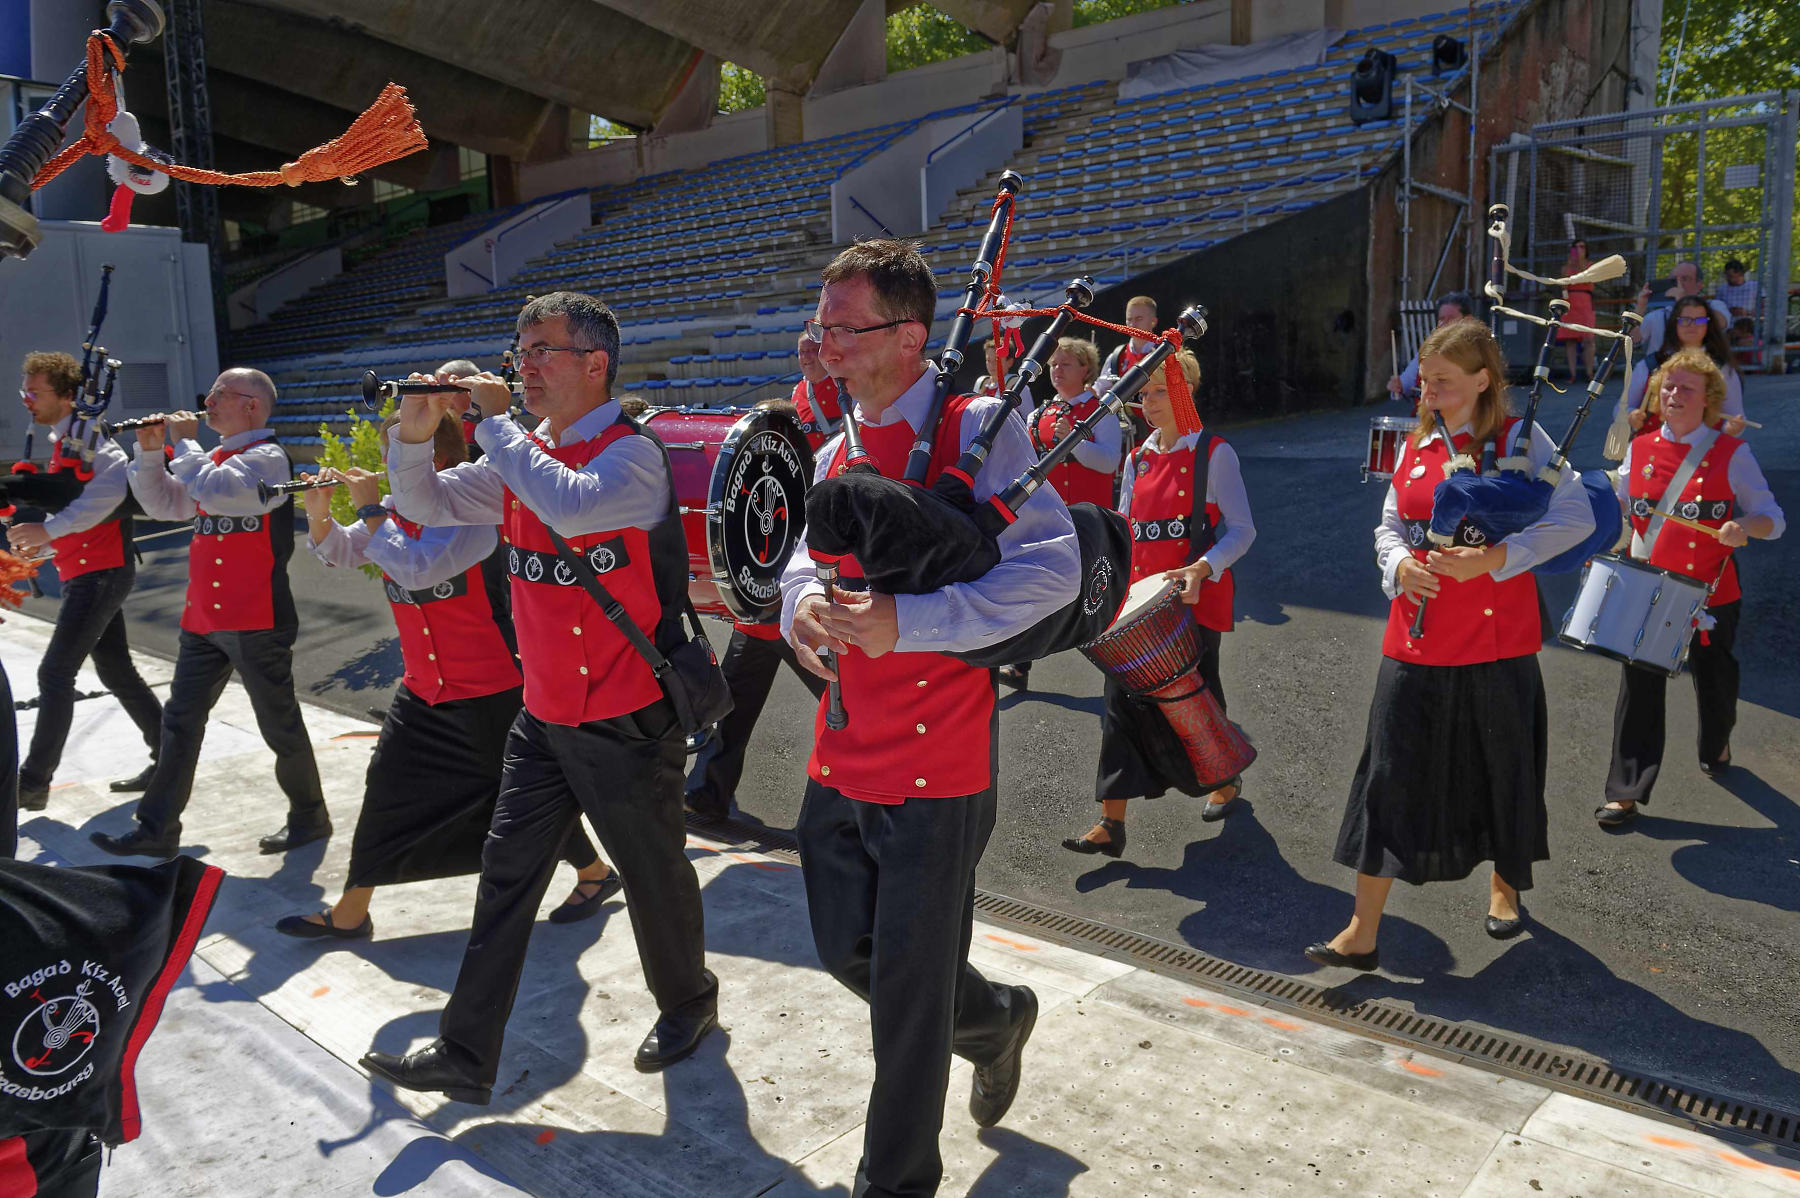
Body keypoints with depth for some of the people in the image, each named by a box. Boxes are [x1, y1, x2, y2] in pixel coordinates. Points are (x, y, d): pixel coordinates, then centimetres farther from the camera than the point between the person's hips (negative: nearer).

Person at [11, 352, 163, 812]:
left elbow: (111, 488, -33)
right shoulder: (64, 441, 17)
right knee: (117, 672, 13)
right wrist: (41, 539, 11)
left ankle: (33, 784, -3)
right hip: (88, 573, 10)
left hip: (100, 573, -10)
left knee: (55, 673, -8)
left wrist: (48, 528, -34)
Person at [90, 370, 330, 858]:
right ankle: (157, 829, 18)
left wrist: (183, 441, -13)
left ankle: (309, 816, 19)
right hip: (203, 617, 9)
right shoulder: (215, 458, 16)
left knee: (279, 724, 3)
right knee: (180, 721, 11)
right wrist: (150, 452, 7)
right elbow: (165, 505, 19)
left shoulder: (267, 457, -11)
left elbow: (215, 492, -27)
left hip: (255, 619, -9)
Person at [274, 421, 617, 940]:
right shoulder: (397, 510, 5)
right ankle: (350, 913, 22)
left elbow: (417, 569, -31)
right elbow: (340, 553, 12)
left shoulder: (472, 513, -19)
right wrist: (318, 512, -7)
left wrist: (370, 508, -23)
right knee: (387, 791, 9)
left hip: (489, 688, -7)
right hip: (424, 687, 8)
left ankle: (595, 873, 27)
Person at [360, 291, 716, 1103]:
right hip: (543, 712, 7)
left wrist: (495, 421, -24)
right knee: (506, 873, 10)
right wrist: (417, 431, -7)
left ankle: (687, 1002, 37)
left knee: (653, 871, 11)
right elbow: (426, 505, 11)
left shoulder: (631, 452, -16)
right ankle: (465, 1054, 21)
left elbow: (573, 506, -36)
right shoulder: (523, 454, 8)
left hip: (627, 718, -7)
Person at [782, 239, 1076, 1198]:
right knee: (849, 954, 20)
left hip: (935, 768, -7)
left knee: (908, 991, 6)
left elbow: (1054, 566, -21)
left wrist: (908, 621, -28)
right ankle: (997, 1018, 48)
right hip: (840, 759, 7)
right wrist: (801, 600, -10)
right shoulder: (836, 454, 9)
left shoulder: (976, 430, -13)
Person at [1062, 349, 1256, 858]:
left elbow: (1242, 529, -7)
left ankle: (1227, 779, 34)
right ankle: (1111, 823, -1)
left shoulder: (1213, 453, -3)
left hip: (1196, 600, -5)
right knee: (1124, 700, -3)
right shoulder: (1138, 459, 14)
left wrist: (1202, 568, -23)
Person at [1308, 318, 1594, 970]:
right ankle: (1362, 932, 4)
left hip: (1497, 642, -3)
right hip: (1416, 641, 3)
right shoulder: (1415, 445, 9)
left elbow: (1576, 517, -13)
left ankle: (1504, 883, 42)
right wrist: (1400, 565, -7)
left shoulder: (1519, 439, -5)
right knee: (1390, 775, -1)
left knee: (1502, 766, 13)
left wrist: (1492, 559, -22)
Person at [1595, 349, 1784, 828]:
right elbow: (1617, 505, 15)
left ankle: (1716, 746, 49)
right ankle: (1626, 792, 2)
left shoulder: (1731, 454, -6)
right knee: (1639, 686, -2)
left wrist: (1744, 528, -26)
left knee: (1713, 678, 18)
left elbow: (1773, 518, -4)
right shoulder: (1640, 450, 3)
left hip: (1710, 592, -1)